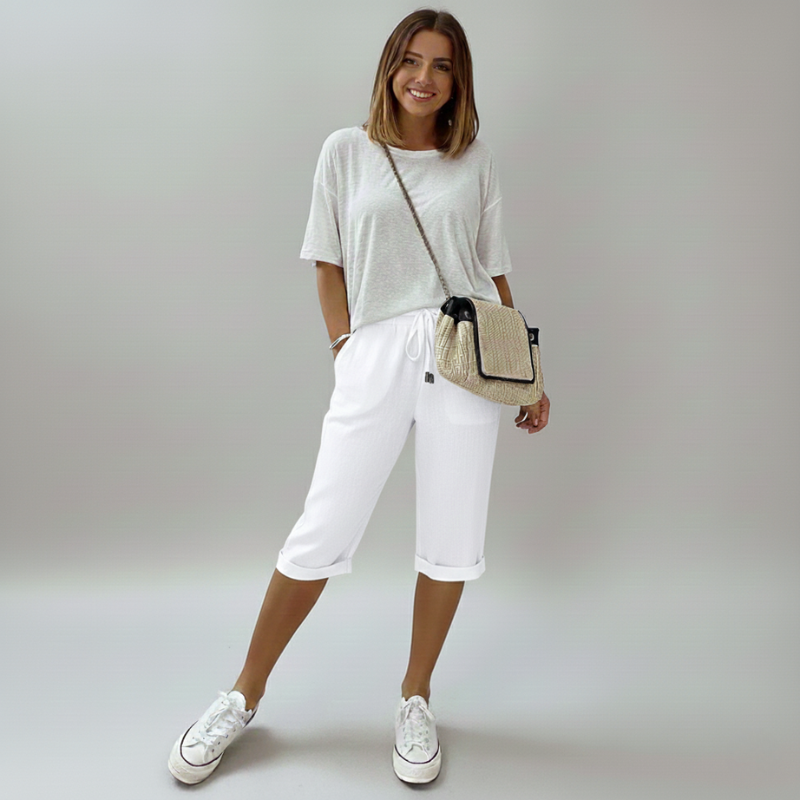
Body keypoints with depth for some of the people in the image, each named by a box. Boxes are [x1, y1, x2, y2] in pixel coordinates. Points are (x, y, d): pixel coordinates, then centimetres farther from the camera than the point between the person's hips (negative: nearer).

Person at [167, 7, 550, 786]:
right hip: (375, 354, -1)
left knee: (451, 544, 4)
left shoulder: (475, 161, 14)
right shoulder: (347, 151, 10)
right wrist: (344, 350, -1)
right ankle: (244, 697, 21)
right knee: (320, 536, -1)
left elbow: (495, 271, 14)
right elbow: (330, 266, 9)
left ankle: (415, 699, 26)